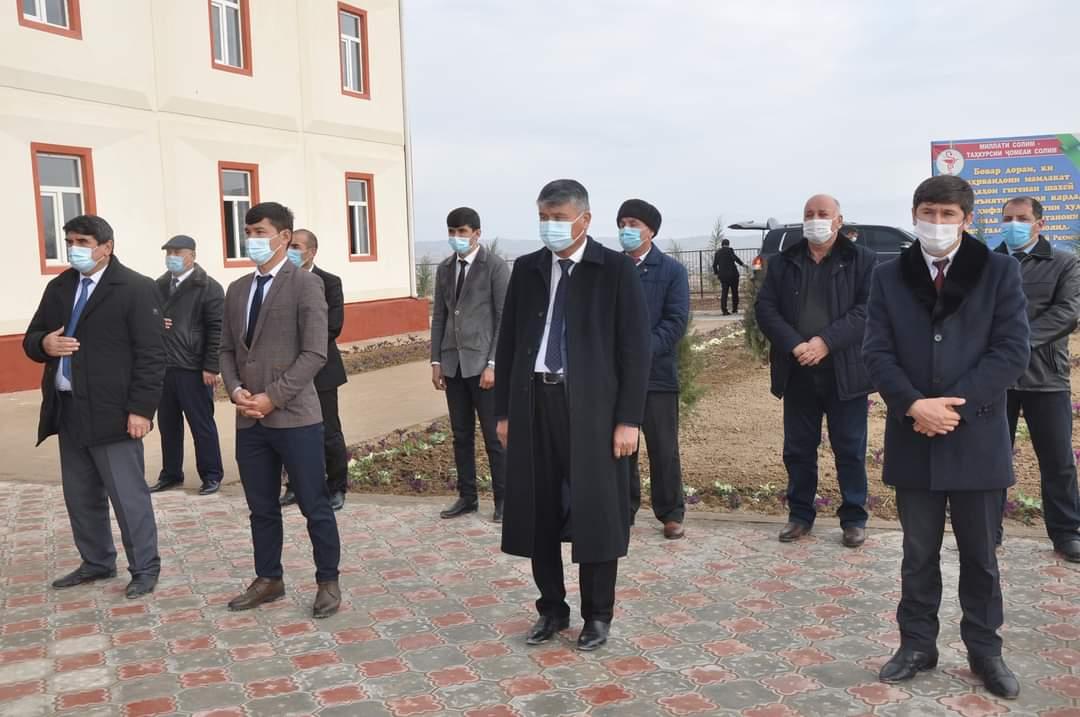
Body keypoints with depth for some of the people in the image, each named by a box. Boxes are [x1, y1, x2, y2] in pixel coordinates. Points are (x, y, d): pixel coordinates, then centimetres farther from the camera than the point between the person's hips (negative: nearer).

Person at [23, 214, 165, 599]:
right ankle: (97, 562, 31)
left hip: (112, 412, -7)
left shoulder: (136, 288, -8)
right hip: (68, 411, 7)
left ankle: (145, 568, 13)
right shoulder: (59, 287, 12)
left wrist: (140, 409, -18)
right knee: (80, 496, 16)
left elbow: (151, 355, -12)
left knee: (128, 495, -1)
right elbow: (31, 340, 18)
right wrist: (44, 343, -8)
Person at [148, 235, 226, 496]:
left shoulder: (208, 287, -5)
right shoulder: (159, 286, 14)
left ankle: (211, 476, 13)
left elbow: (217, 330, -10)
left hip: (193, 369, -6)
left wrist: (211, 367, -15)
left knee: (202, 425, 2)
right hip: (163, 367, 6)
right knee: (167, 424, 13)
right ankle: (171, 474, 25)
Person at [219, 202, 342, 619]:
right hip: (249, 420, 6)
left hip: (294, 416, -6)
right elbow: (227, 349, 16)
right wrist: (235, 390, -3)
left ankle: (327, 582, 18)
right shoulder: (237, 290, 13)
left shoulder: (306, 285, -7)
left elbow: (315, 353, -13)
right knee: (261, 507, 15)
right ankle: (268, 580, 30)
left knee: (314, 506, 4)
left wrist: (272, 397, -16)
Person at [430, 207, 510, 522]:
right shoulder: (444, 269, 12)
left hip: (482, 363, -5)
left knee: (494, 435, 0)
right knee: (461, 435, 11)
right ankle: (466, 496, 20)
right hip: (453, 363, 5)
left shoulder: (495, 267, -5)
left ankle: (503, 499, 11)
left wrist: (493, 363, -14)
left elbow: (505, 318, -8)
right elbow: (439, 316, 14)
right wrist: (436, 361, 7)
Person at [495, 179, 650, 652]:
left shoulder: (616, 269, -3)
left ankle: (597, 616, 22)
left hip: (591, 406, -4)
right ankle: (552, 609, 28)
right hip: (535, 402, 4)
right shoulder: (526, 269, 9)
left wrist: (628, 418, -11)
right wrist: (504, 410, 8)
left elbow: (634, 348, -6)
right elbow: (508, 342, 11)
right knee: (539, 514, 11)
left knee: (595, 514, 5)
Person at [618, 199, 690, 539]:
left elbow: (676, 320, -7)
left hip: (657, 371, -2)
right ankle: (623, 509, 22)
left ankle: (671, 514, 17)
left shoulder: (672, 270, 1)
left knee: (664, 449, 4)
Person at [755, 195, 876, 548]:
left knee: (850, 449, 6)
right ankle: (800, 514, 24)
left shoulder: (862, 261, 0)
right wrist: (794, 345, -14)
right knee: (798, 449, 11)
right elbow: (765, 307, 1)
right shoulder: (783, 263, 9)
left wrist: (826, 341, -20)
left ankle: (854, 518, 19)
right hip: (798, 372, 3)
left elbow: (867, 309, -10)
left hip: (845, 373, -3)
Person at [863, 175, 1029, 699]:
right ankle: (917, 645, 25)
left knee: (980, 555, 12)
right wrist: (915, 405, -16)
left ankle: (985, 651, 27)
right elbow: (877, 353, -1)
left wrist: (955, 405, -15)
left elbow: (1012, 351, -7)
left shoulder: (999, 272, 0)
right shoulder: (889, 277, 4)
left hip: (977, 440, -1)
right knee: (919, 554, 12)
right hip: (913, 439, 1)